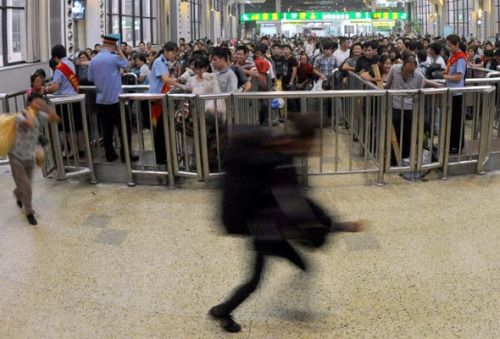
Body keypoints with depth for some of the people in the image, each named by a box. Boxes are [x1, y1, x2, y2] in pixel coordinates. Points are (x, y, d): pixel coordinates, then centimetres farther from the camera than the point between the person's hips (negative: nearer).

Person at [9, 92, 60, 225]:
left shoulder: (39, 115, -5)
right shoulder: (20, 116, -24)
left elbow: (56, 119, -13)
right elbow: (30, 124, -45)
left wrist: (46, 107, -21)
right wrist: (29, 113, -28)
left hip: (30, 157, 6)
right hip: (16, 156, -6)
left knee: (26, 184, 20)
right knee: (25, 186, -5)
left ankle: (18, 195, 55)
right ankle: (29, 212, 12)